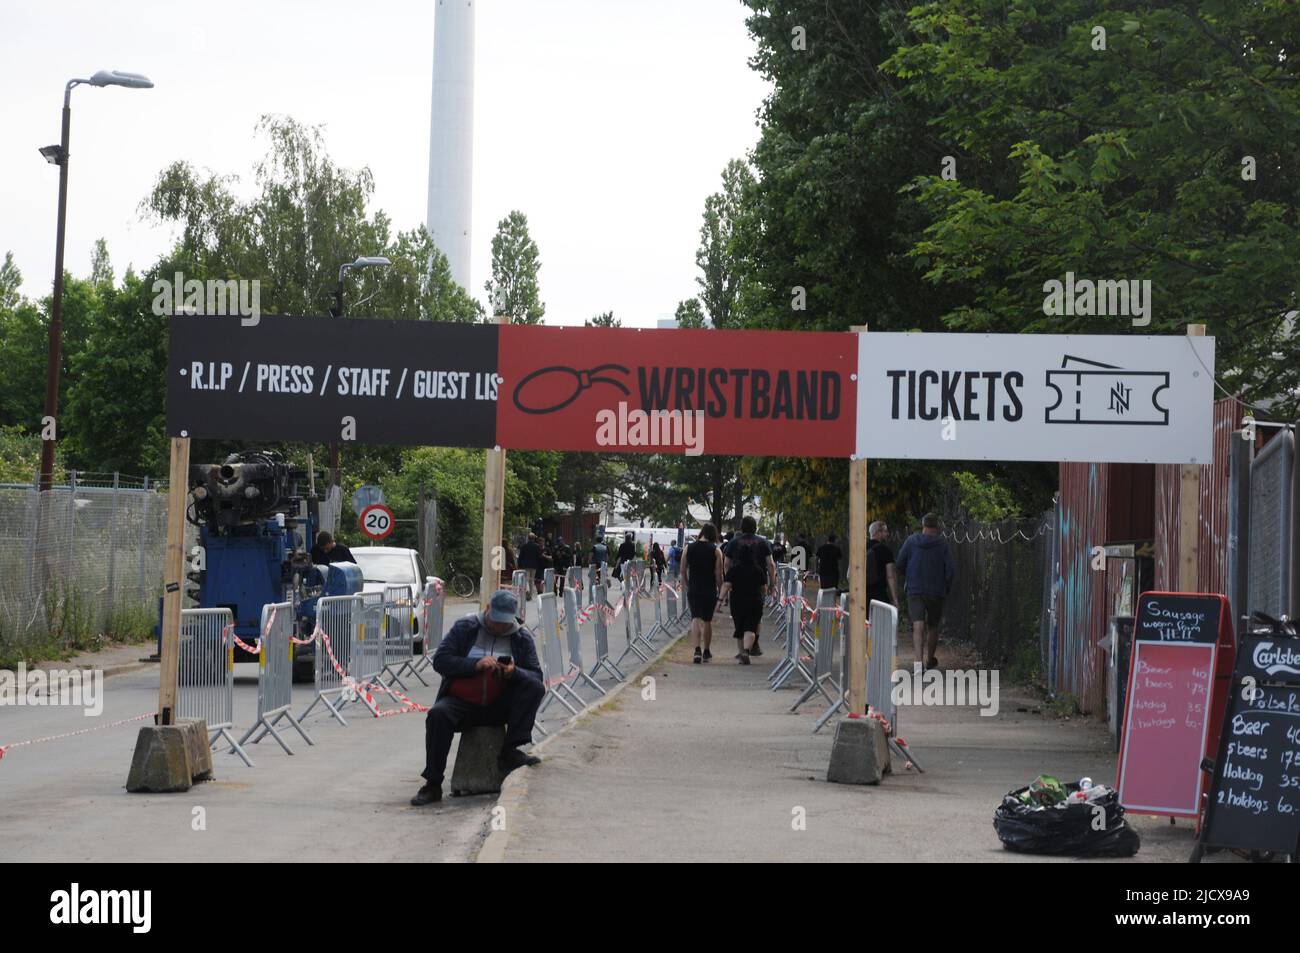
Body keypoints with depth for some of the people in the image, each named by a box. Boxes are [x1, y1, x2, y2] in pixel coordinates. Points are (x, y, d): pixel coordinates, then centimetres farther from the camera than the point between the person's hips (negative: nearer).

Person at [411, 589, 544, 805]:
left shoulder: (522, 637, 5)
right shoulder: (465, 627, 2)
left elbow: (536, 676, 1)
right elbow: (440, 661, -7)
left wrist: (515, 673, -22)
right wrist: (475, 665, -21)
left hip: (500, 706, 1)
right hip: (462, 704, -1)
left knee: (535, 688, -22)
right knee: (438, 714, -31)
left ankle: (509, 752, -25)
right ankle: (433, 785, -25)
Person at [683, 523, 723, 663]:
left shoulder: (689, 548, 0)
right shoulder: (716, 551, -6)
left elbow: (683, 571, 3)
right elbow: (719, 574, -8)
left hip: (693, 590, 0)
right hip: (710, 591, 0)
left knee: (695, 619, -2)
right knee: (707, 621, 13)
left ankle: (697, 650, -22)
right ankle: (707, 653, 22)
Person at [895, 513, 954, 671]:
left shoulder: (911, 541, -1)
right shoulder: (942, 545, -5)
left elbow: (900, 564, 3)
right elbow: (950, 570, -8)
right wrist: (947, 588, 9)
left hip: (914, 591, 0)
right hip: (936, 592, 1)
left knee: (918, 626, -9)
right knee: (933, 626, 18)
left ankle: (919, 660, -27)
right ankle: (930, 660, 32)